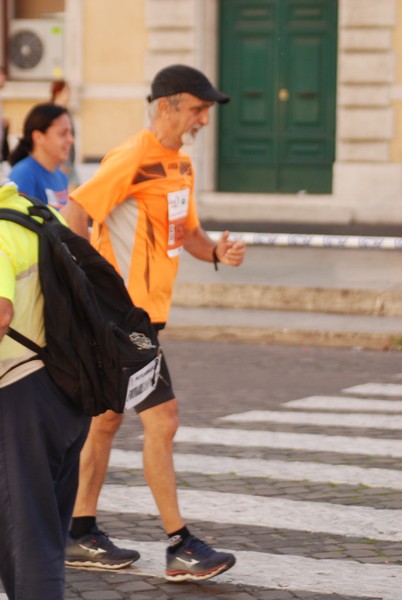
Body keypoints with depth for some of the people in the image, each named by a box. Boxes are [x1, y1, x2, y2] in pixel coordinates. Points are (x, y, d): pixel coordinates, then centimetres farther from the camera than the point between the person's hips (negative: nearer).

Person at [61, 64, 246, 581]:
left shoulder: (180, 164, 14)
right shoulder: (132, 160, -17)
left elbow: (187, 233, 21)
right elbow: (75, 215, -21)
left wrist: (216, 252, -1)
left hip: (147, 312, 10)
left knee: (106, 419, 15)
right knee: (161, 420, -9)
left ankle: (80, 536, 23)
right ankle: (180, 547, -5)